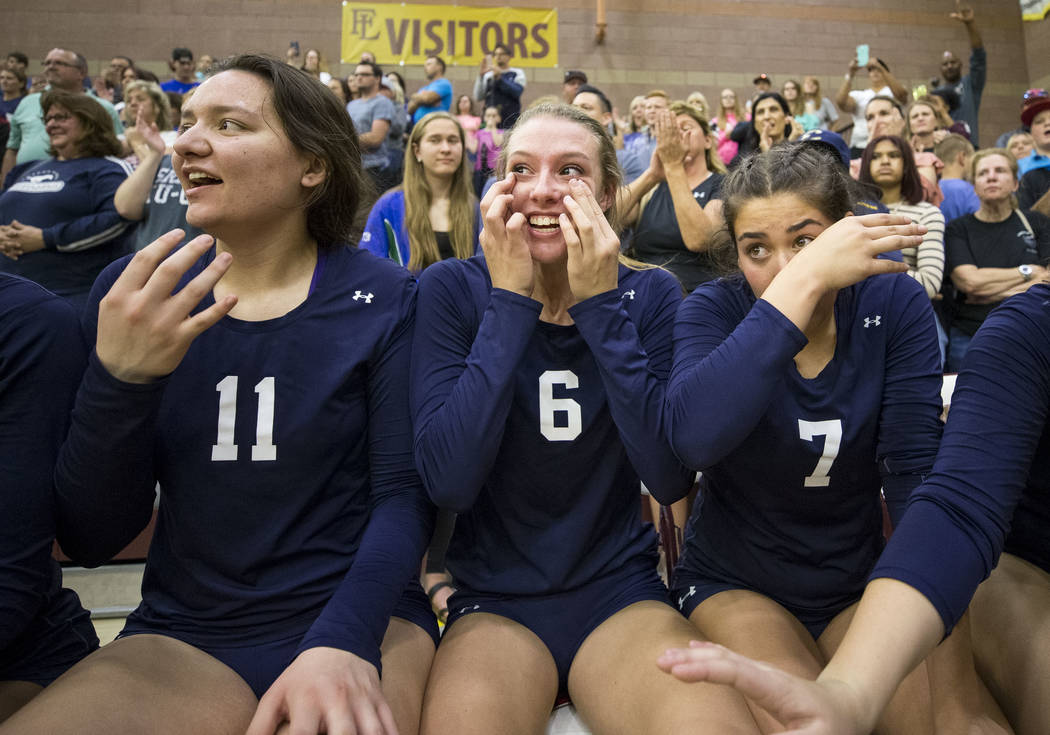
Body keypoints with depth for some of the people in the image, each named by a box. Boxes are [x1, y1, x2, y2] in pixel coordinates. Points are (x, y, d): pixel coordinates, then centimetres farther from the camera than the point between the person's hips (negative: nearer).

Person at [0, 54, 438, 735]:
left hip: (356, 616, -2)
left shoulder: (383, 300, -6)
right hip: (183, 635, 3)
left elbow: (402, 494, -7)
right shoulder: (131, 291, 1)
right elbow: (90, 540, -2)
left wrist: (343, 642, -24)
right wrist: (120, 378, -19)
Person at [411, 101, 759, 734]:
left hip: (622, 593, 1)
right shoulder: (452, 290, -6)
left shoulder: (651, 295, -2)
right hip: (494, 602, 0)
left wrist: (601, 304, -18)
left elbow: (671, 479, -14)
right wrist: (510, 301, -20)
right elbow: (448, 483, -18)